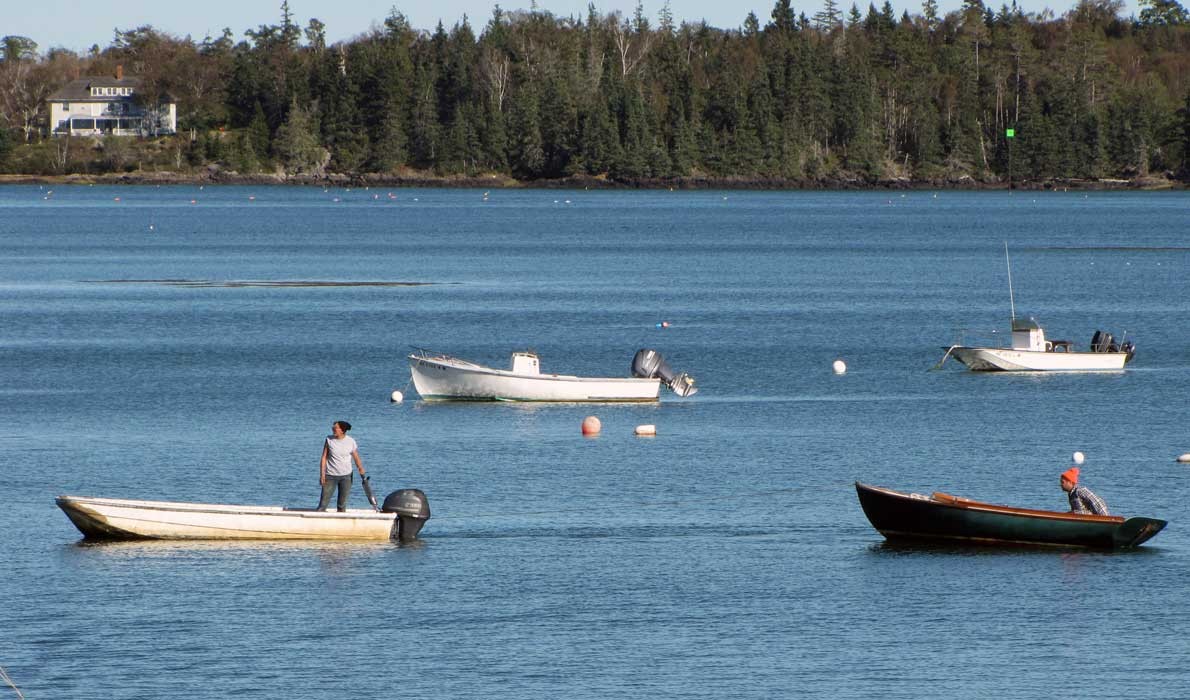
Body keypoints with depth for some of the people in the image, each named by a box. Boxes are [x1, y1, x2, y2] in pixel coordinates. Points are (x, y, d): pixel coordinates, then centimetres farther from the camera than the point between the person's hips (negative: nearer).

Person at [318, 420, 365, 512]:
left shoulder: (351, 442, -3)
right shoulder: (329, 439, -2)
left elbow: (357, 459, 4)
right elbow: (324, 457, 0)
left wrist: (362, 473, -2)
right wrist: (322, 474, -6)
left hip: (345, 476, 0)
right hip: (330, 476, 0)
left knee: (342, 504, 5)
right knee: (323, 502, -5)